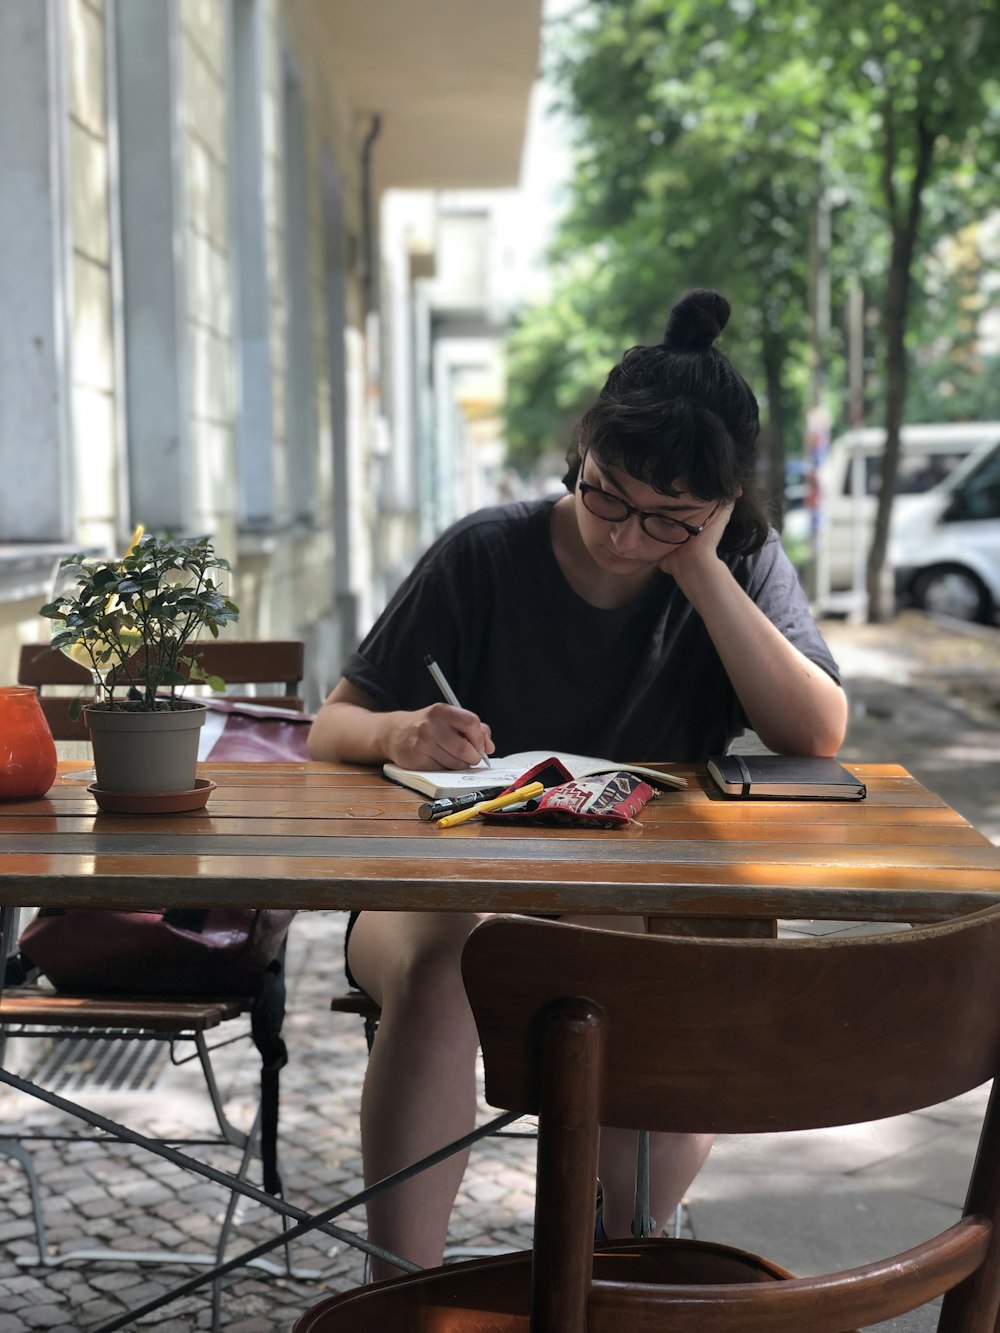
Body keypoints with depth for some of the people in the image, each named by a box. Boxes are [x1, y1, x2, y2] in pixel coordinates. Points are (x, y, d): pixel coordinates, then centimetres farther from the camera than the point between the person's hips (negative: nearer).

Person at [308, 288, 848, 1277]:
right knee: (443, 965, -35)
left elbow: (816, 735, -14)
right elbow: (330, 728, -4)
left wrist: (699, 570, -18)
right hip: (444, 887, -1)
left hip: (641, 906, 1)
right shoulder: (486, 555, -7)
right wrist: (399, 734, -29)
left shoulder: (741, 564, 0)